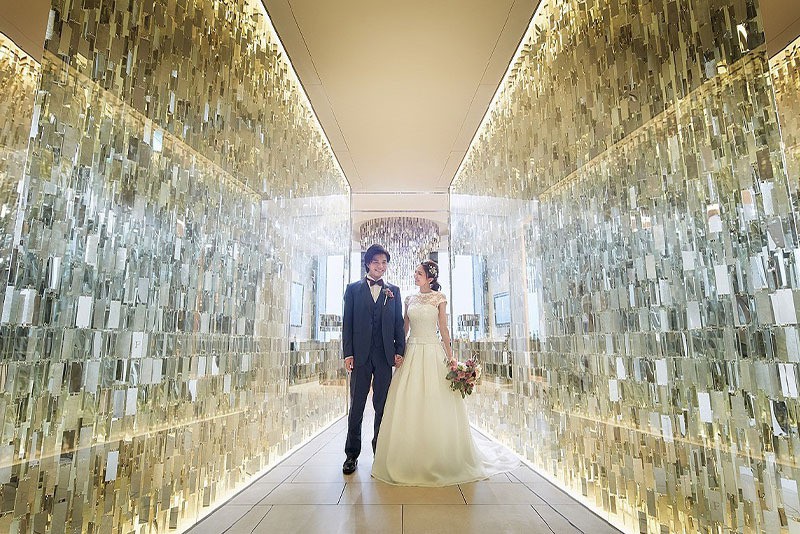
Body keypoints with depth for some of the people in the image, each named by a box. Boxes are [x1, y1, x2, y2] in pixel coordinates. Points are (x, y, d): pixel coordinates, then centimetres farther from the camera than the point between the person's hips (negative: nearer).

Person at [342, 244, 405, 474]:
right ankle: (352, 454, 17)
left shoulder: (393, 291, 12)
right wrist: (348, 353, -5)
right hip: (360, 355, -1)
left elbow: (399, 323, 10)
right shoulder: (353, 289, 7)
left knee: (382, 406, 9)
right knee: (356, 405, 5)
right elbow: (347, 323, 3)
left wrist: (399, 351, 0)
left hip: (385, 356, 1)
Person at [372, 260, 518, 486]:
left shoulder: (438, 298, 1)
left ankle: (438, 461, 16)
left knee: (435, 406, 0)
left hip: (432, 352, -4)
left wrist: (450, 357, -7)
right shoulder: (410, 299, 12)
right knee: (408, 405, 4)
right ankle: (409, 459, 18)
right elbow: (404, 328, 12)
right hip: (411, 353, 4)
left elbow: (443, 328, -1)